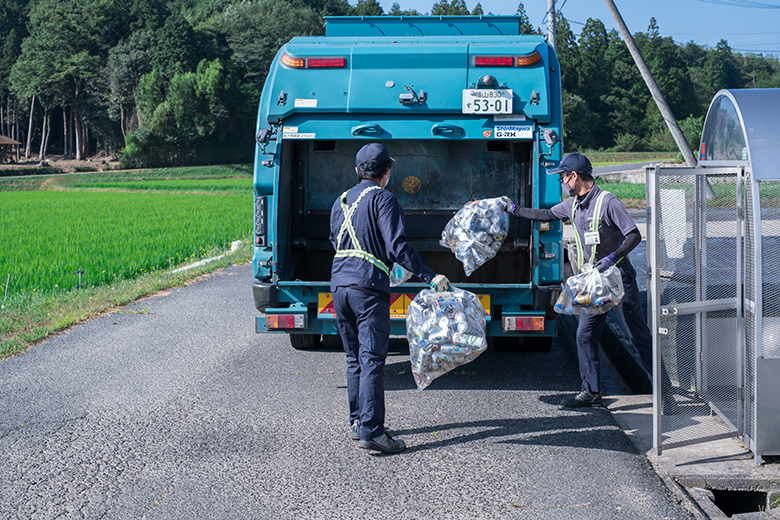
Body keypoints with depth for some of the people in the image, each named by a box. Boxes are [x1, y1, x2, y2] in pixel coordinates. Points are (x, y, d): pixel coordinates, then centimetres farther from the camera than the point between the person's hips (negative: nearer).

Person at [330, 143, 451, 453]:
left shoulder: (341, 202, 17)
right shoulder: (383, 199, -6)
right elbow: (397, 246, -16)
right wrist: (430, 277, -17)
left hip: (339, 284, 7)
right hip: (369, 287, -7)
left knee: (354, 358, 16)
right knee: (372, 360, -9)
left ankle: (357, 422, 21)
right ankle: (370, 431, -12)